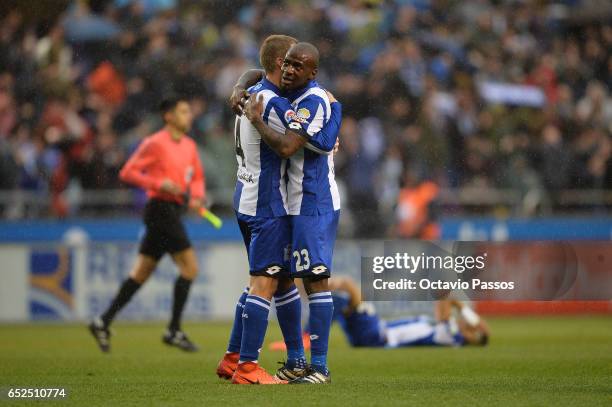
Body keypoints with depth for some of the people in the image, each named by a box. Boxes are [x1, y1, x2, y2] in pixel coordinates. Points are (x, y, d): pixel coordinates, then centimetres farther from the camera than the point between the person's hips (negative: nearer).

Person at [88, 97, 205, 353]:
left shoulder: (189, 146, 15)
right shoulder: (155, 144, -9)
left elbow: (197, 177, 27)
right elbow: (127, 173, -10)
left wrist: (197, 197, 6)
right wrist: (159, 183, -19)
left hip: (173, 212, 9)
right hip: (161, 209, -9)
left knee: (141, 273, 10)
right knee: (189, 267, -12)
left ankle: (103, 323, 14)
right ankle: (174, 331, -9)